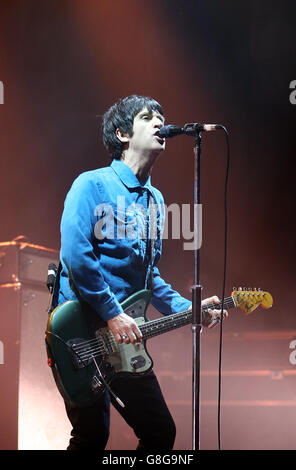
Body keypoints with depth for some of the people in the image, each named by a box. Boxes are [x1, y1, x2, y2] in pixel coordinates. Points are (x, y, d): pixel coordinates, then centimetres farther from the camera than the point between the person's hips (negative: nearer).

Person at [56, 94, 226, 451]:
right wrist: (113, 314, -19)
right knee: (92, 436, -6)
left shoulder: (154, 199, 16)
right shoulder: (93, 185, -8)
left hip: (124, 340, 8)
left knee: (160, 432, 9)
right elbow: (76, 256, -20)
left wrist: (187, 309, 10)